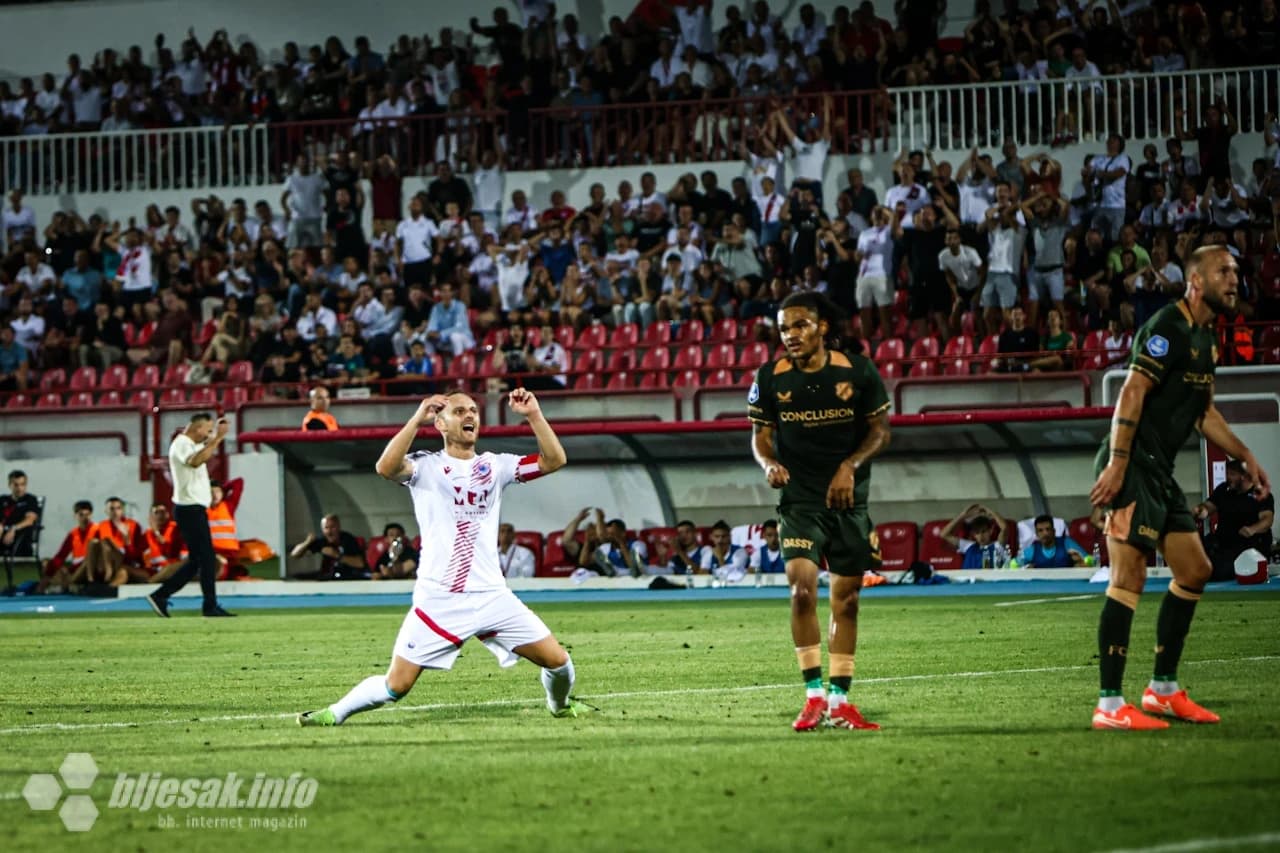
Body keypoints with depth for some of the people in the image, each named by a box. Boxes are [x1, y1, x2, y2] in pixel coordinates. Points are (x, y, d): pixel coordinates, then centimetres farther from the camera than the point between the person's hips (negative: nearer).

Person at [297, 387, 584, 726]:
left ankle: (560, 705, 32)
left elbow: (554, 460, 2)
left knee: (558, 661, 0)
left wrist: (533, 415, -9)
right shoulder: (426, 466, 1)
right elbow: (386, 467, -20)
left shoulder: (495, 466, 10)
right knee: (397, 685, -6)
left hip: (491, 595, 3)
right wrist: (417, 419, -23)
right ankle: (335, 713, 17)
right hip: (438, 600, -3)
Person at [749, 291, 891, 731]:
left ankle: (839, 699, 15)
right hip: (799, 500, -1)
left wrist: (850, 466, -14)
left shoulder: (858, 371, -5)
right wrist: (769, 464, -16)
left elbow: (880, 430, 2)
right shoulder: (770, 378, -3)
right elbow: (761, 435, 6)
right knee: (802, 586, -19)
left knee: (846, 599, 6)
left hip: (849, 498, 1)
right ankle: (814, 695, -13)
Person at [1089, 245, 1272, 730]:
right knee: (1130, 576, -14)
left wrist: (1246, 457, 28)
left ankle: (1162, 690, 22)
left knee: (1195, 571, 14)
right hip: (1132, 467, -10)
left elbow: (1204, 412, 29)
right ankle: (1110, 706, -15)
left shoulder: (1205, 339, 17)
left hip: (1160, 472, 10)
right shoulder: (1168, 328, -13)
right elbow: (1132, 393, -21)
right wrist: (1116, 464, -27)